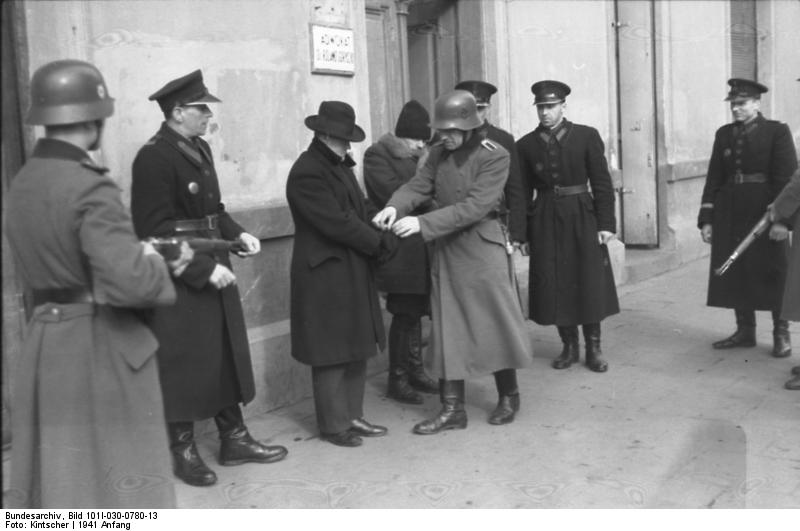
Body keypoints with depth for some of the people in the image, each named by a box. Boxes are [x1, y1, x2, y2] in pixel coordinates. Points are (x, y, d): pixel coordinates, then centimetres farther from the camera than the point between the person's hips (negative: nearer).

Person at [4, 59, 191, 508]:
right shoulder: (90, 188, -21)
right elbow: (130, 281, -29)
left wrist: (144, 254, 7)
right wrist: (156, 262, -7)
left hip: (47, 340, 8)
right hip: (100, 347, -8)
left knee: (54, 469, 20)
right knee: (118, 474, 6)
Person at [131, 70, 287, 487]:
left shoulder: (200, 149, 10)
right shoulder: (153, 158, -17)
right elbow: (157, 231, -20)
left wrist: (237, 234, 1)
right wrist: (205, 269, -21)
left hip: (213, 271, 9)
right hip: (179, 281, -9)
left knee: (227, 356, 15)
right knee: (183, 364, 3)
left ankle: (234, 438, 28)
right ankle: (183, 451, 18)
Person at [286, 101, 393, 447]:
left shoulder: (340, 165, 14)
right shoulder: (306, 172, -16)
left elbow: (358, 209, 15)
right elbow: (337, 223, -21)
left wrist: (380, 235, -4)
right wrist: (379, 244, -13)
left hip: (353, 273, 9)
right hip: (325, 275, -9)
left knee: (358, 349, 13)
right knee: (332, 354, 1)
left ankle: (352, 416, 24)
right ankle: (334, 425, 14)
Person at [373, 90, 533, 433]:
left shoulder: (494, 156, -12)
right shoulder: (438, 154, 6)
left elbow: (474, 206, -22)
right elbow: (418, 186, -2)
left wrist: (423, 224, -28)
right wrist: (395, 206, -25)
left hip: (482, 248, -5)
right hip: (446, 250, 5)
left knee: (496, 321, 5)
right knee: (447, 328, 6)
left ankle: (509, 396, 26)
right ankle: (452, 409, 14)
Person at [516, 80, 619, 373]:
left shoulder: (587, 136, 0)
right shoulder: (526, 145, 4)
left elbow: (602, 182, -1)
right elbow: (522, 193, 5)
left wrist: (606, 223, -7)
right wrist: (522, 235, 2)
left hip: (582, 219, -1)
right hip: (545, 222, 1)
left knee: (590, 283, 3)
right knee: (555, 285, 3)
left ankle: (593, 348, 16)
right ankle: (569, 346, 18)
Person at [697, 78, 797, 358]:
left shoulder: (777, 132, -3)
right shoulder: (724, 134, 9)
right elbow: (714, 178, 8)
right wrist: (706, 219, 3)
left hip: (765, 214, -4)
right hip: (731, 215, 4)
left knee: (773, 274, 3)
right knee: (735, 273, 8)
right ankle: (745, 330, 22)